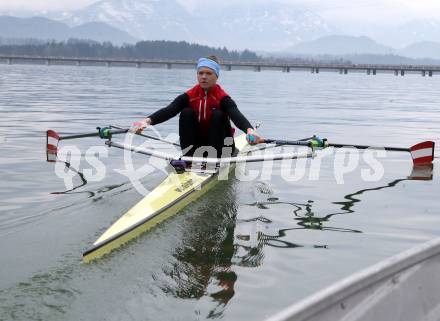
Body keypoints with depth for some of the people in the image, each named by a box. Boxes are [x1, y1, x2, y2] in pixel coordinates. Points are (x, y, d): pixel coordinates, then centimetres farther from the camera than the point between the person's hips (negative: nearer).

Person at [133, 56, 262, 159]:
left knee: (219, 115, -24)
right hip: (197, 144, 2)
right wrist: (148, 121, -43)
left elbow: (236, 115, -33)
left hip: (218, 145, -2)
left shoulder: (223, 98, -14)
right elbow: (169, 110, -23)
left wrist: (250, 130, -56)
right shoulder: (189, 96, -7)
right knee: (186, 113, -18)